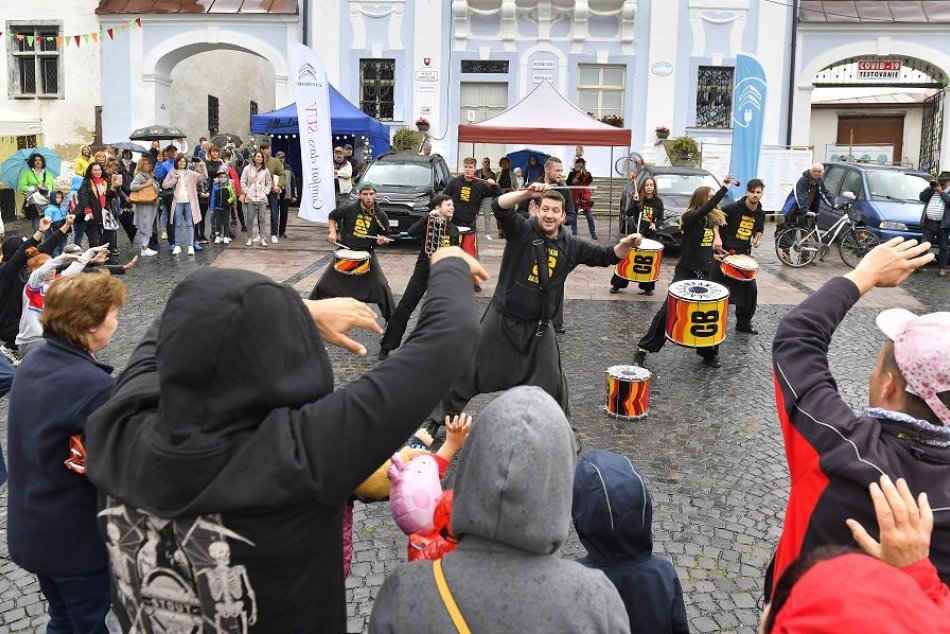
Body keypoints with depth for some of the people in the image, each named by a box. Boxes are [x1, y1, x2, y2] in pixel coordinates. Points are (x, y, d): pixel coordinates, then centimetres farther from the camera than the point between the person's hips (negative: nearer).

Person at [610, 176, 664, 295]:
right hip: (636, 232, -1)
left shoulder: (658, 202, 3)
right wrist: (635, 202, -25)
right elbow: (628, 214, -10)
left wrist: (655, 224, -16)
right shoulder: (637, 197, -1)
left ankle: (648, 287, 11)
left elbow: (660, 219, 6)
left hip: (650, 234, 1)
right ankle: (617, 284, 9)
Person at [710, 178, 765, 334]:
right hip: (724, 252, -5)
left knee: (750, 287, 4)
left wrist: (757, 239, 1)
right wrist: (717, 237, -22)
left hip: (743, 255, 5)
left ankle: (744, 323, 18)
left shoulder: (760, 214, 4)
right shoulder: (733, 207, -14)